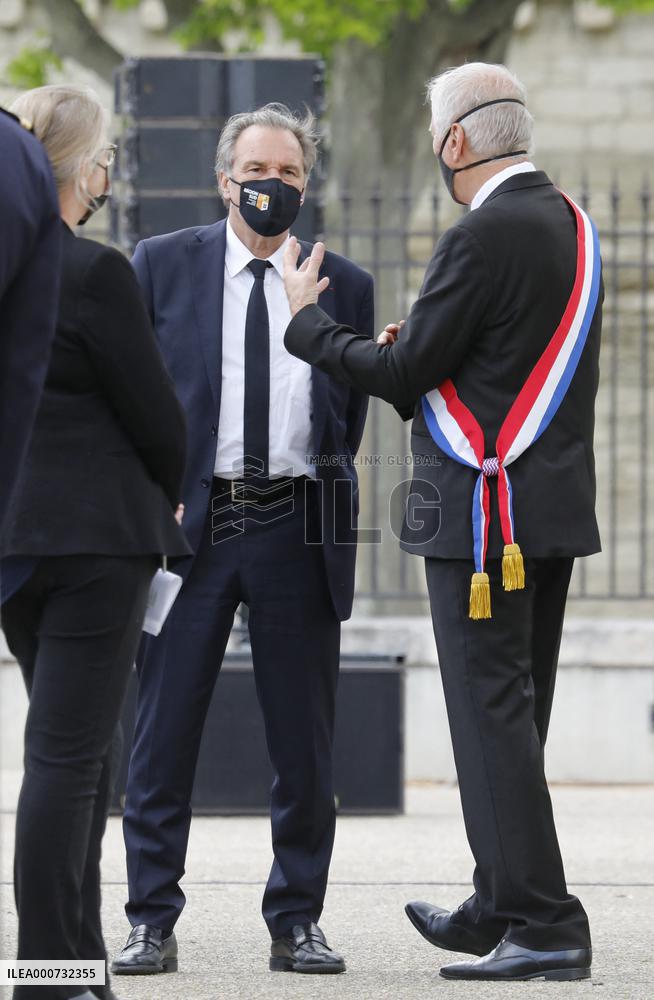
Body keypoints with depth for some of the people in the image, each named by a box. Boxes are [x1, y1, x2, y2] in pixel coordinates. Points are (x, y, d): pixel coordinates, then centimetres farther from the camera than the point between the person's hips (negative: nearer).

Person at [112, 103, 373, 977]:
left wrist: (323, 500, 6)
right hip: (188, 520, -1)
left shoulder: (344, 285, 10)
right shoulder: (162, 266, 5)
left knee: (304, 742, 4)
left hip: (298, 528, 2)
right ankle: (152, 922, 5)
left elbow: (352, 414, 15)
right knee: (163, 732, -1)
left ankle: (297, 922, 13)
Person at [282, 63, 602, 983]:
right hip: (555, 506, 9)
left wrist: (308, 321, 1)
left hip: (487, 516, -9)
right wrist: (416, 361, 15)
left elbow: (405, 370, -13)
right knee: (513, 718, 15)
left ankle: (544, 925, -7)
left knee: (495, 716, -6)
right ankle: (501, 911, 24)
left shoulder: (484, 237, -16)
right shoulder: (569, 223, 13)